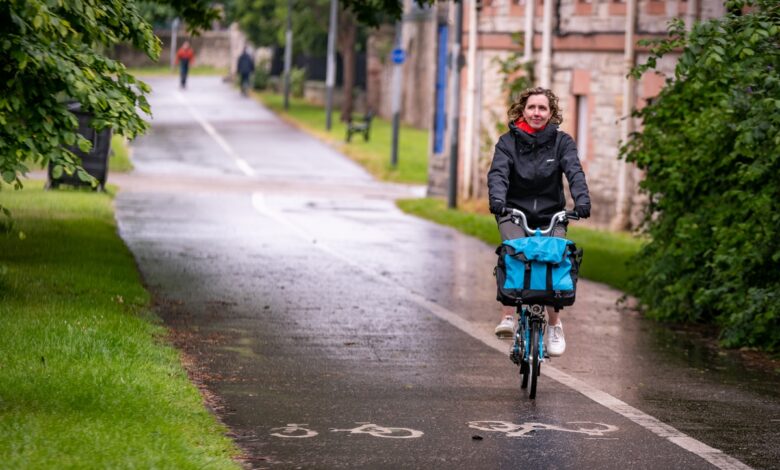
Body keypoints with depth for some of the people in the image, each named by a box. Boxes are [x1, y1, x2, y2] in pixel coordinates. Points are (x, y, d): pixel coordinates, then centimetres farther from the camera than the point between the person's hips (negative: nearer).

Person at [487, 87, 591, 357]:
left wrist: (582, 200, -33)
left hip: (550, 216, 1)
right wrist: (497, 198, -36)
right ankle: (508, 316, -26)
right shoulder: (508, 142, 0)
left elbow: (574, 172, -14)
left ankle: (554, 325, 4)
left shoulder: (561, 142, 2)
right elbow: (498, 173, -15)